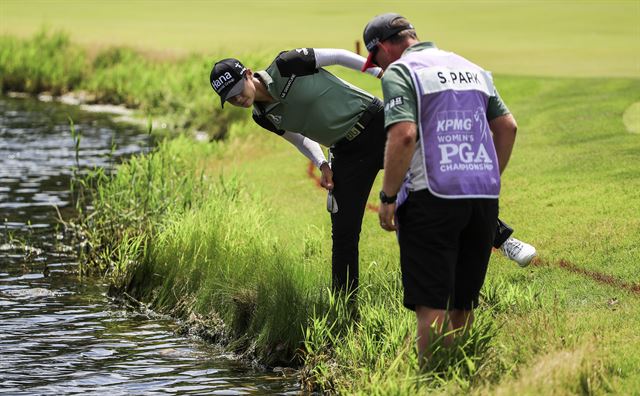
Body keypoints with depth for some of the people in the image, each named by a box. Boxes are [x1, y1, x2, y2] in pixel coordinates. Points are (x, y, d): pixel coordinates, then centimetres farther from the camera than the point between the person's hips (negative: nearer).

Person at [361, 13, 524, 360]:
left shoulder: (399, 73, -4)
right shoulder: (471, 69, 19)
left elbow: (404, 135, -17)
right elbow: (507, 126, 17)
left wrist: (388, 196, -12)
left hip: (433, 198, -7)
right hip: (484, 197, 7)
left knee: (431, 305, -5)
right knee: (462, 303, 14)